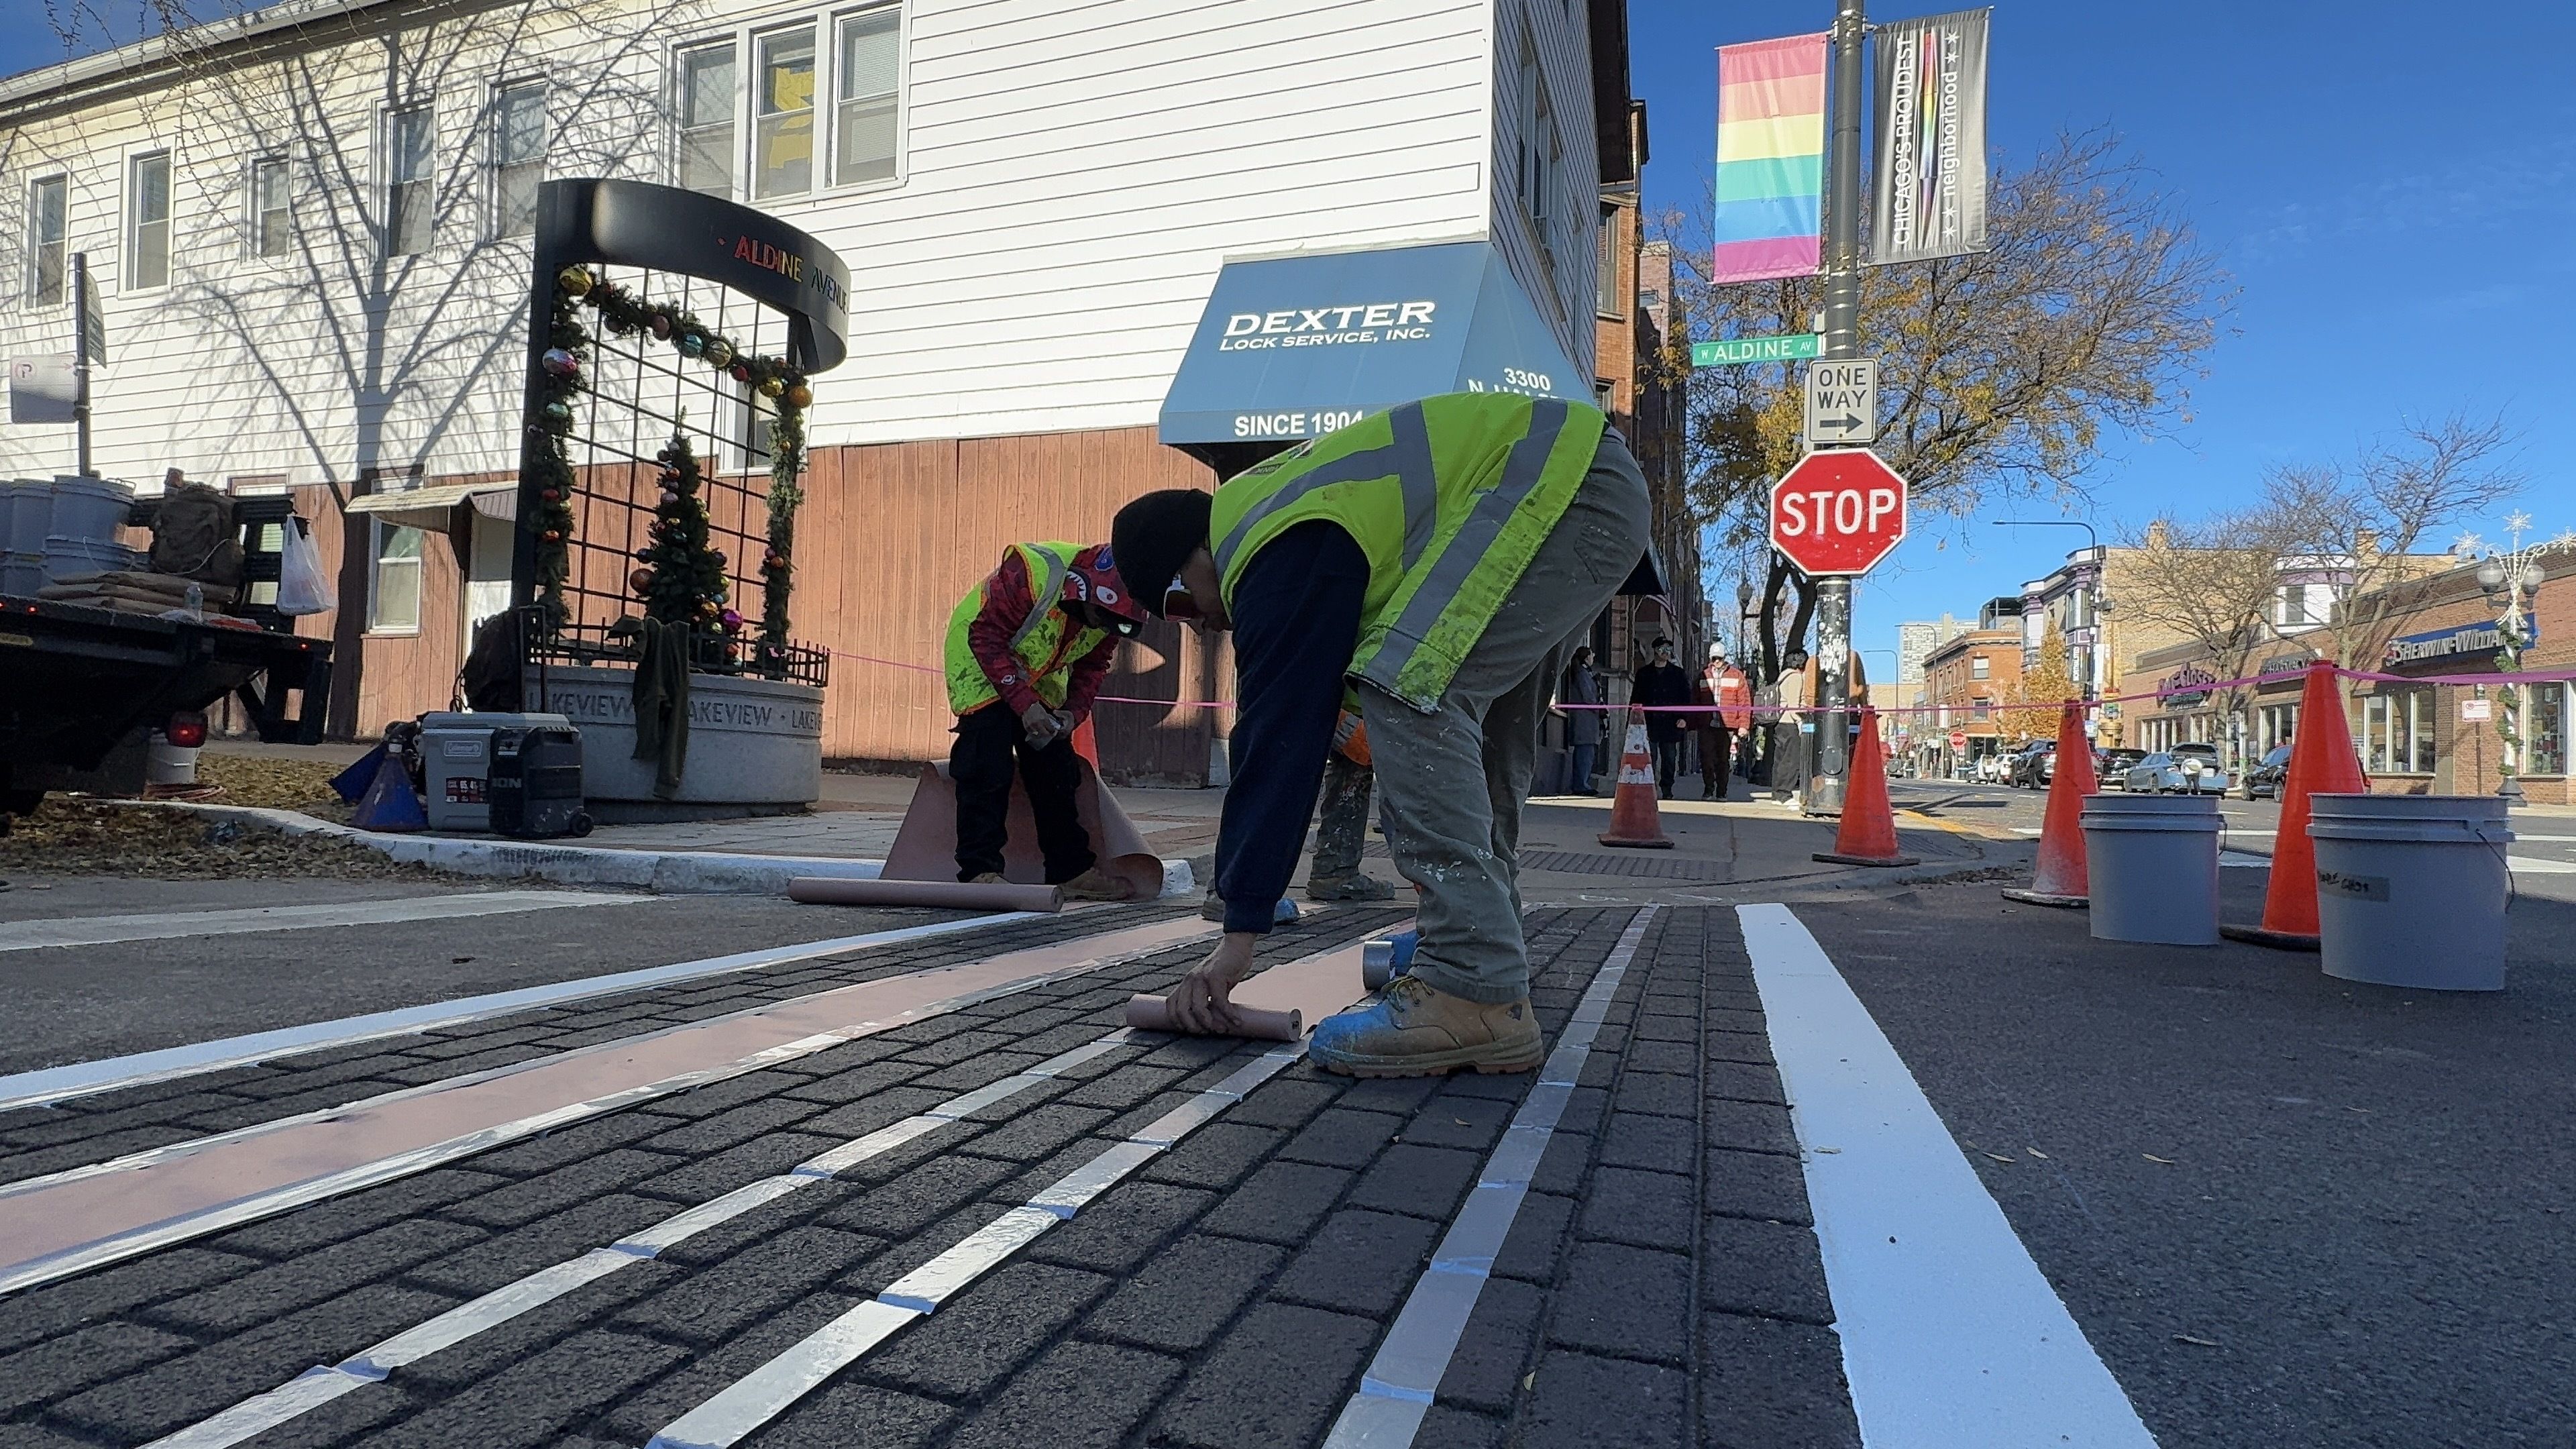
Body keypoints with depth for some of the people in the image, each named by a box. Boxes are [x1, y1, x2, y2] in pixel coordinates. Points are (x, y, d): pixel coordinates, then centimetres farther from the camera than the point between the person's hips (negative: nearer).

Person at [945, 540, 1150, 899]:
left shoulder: (1112, 609, -15)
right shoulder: (1030, 574, -36)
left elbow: (1093, 666, -1)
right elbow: (986, 638, -30)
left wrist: (1073, 712, -19)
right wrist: (1024, 704, -33)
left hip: (1042, 678, 6)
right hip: (981, 663, -6)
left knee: (1057, 768, 4)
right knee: (988, 767, -17)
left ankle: (1073, 869, 12)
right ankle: (979, 870, -13)